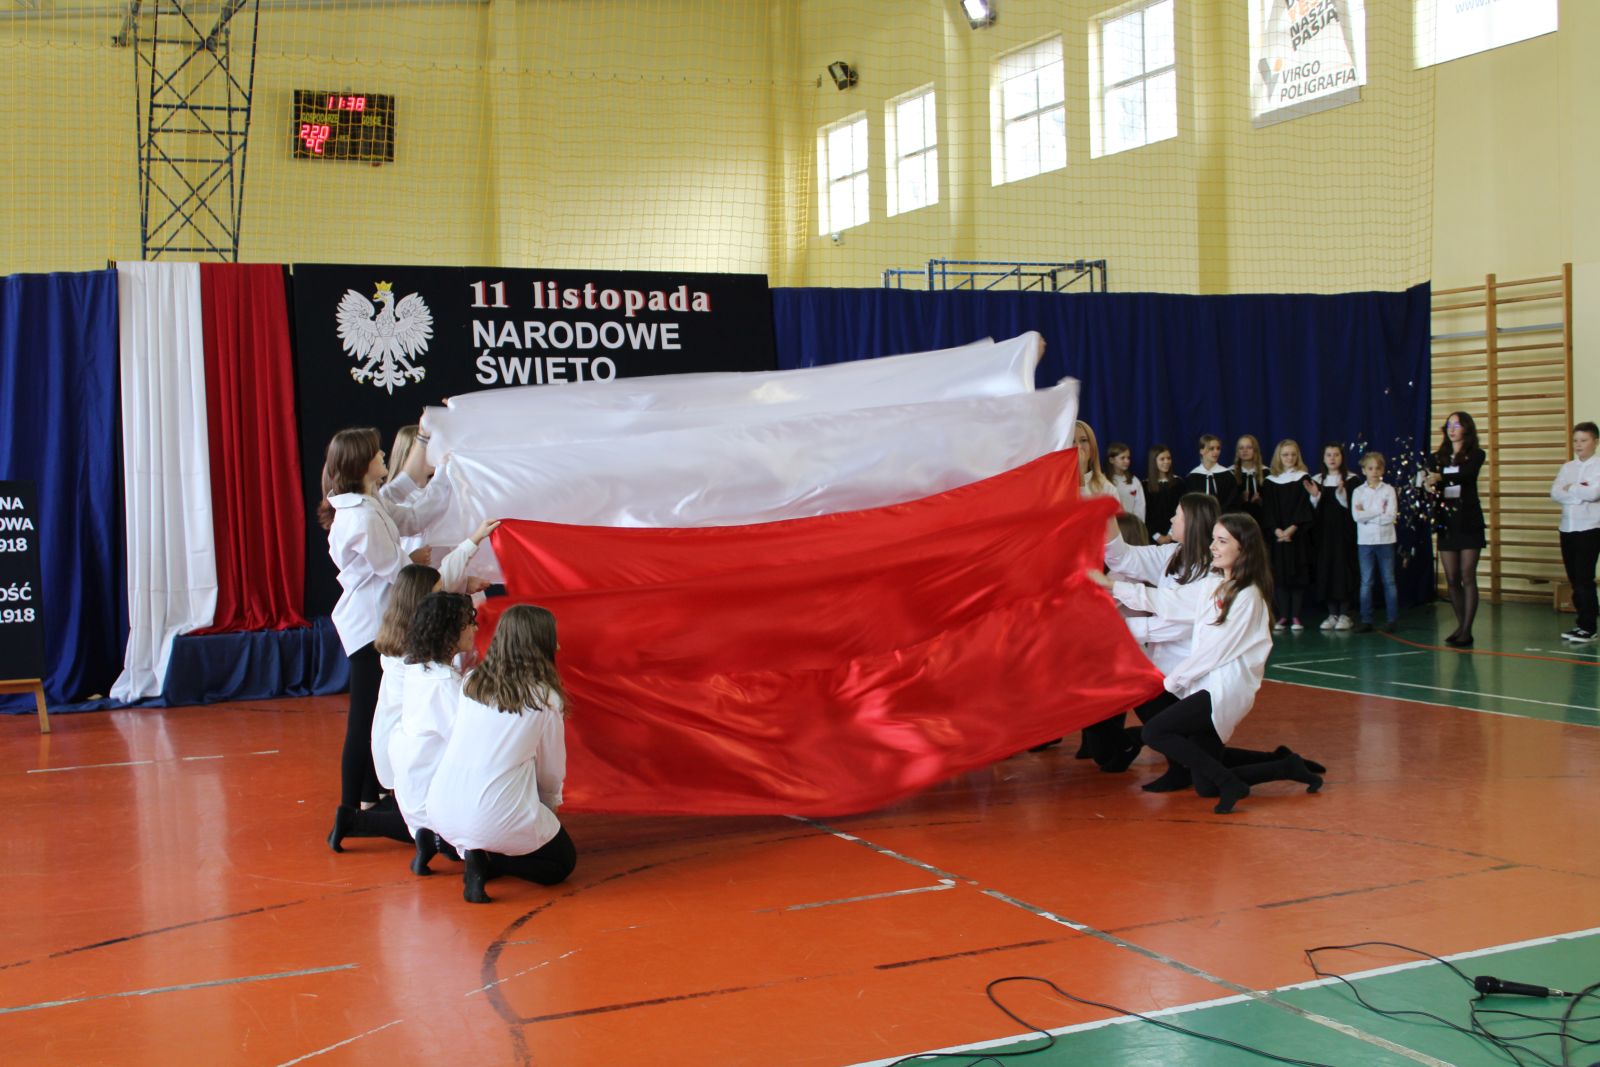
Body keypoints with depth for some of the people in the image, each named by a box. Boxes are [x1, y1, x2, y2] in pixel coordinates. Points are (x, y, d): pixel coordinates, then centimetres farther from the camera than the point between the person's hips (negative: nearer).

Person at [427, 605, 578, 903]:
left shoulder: (472, 683, 6)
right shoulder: (545, 699, -7)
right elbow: (552, 771, 2)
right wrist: (550, 804, 25)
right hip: (495, 819, -6)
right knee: (563, 862, 19)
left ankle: (475, 853, 8)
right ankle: (486, 862, -4)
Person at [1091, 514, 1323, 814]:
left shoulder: (1248, 595, -10)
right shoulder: (1212, 585, 12)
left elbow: (1217, 649, -13)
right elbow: (1165, 602, 17)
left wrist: (1174, 680, -5)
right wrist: (1111, 586, 15)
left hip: (1226, 688, -8)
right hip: (1207, 685, 8)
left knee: (1155, 732, -20)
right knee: (1206, 784, 6)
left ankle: (1231, 783, -13)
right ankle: (1288, 767, 19)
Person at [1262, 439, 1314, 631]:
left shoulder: (1303, 478, 2)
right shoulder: (1270, 481, 7)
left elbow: (1305, 507, -5)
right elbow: (1267, 509, 3)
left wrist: (1292, 528, -15)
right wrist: (1277, 530, -11)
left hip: (1298, 534, -2)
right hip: (1276, 534, 2)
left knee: (1298, 574, -1)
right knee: (1279, 575, 1)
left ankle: (1296, 617, 2)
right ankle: (1283, 616, 6)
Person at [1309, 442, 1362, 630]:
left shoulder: (1352, 480, -3)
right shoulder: (1316, 480, 8)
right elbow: (1313, 510, 6)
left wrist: (1342, 493, -24)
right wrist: (1315, 496, -12)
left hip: (1344, 532, -3)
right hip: (1324, 532, 3)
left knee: (1344, 568, -4)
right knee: (1326, 569, 2)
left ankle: (1345, 614, 4)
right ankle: (1332, 613, 10)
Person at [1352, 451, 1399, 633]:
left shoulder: (1388, 490, 0)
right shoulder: (1358, 492, 3)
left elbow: (1391, 516, -11)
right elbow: (1356, 516, -11)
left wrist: (1367, 514, -11)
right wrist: (1379, 511, -13)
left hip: (1385, 541, -1)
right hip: (1365, 541, 1)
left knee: (1389, 580, 5)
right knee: (1366, 582, 4)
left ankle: (1391, 619, 11)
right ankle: (1366, 621, 7)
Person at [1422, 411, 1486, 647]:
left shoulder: (1476, 455, -1)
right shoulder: (1437, 458, 10)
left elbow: (1465, 474, -20)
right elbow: (1429, 480, -4)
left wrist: (1440, 478, -37)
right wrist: (1429, 486, -28)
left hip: (1468, 522, -4)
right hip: (1446, 521, 4)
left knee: (1467, 577, -6)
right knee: (1451, 579, 5)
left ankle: (1467, 631, -6)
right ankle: (1461, 625, 16)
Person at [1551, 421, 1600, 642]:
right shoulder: (1567, 467, 13)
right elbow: (1555, 494, -1)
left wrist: (1570, 489, -5)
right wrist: (1580, 493, -13)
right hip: (1567, 528, 6)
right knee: (1574, 579, 9)